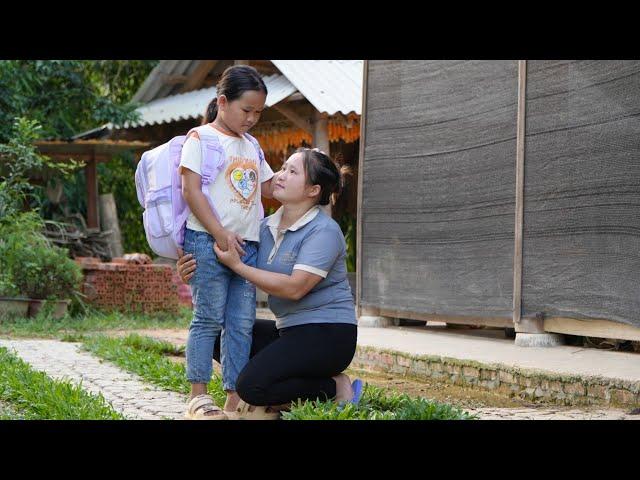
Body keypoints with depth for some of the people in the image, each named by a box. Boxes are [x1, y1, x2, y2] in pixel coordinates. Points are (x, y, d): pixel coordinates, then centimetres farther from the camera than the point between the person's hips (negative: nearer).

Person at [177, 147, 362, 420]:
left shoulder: (324, 231, -15)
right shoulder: (266, 227, 8)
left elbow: (294, 288, -25)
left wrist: (237, 265, -22)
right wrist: (194, 271, -16)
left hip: (327, 335, -9)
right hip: (289, 329, 9)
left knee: (252, 387, -22)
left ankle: (335, 388, -4)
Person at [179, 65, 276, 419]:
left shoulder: (251, 147, 19)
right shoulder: (201, 138, -3)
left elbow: (268, 188, 27)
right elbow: (192, 191, -11)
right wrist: (220, 234, -18)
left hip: (246, 245, 7)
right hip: (207, 242, -7)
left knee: (242, 323, 4)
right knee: (209, 319, -5)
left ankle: (235, 396, 8)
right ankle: (198, 396, 1)